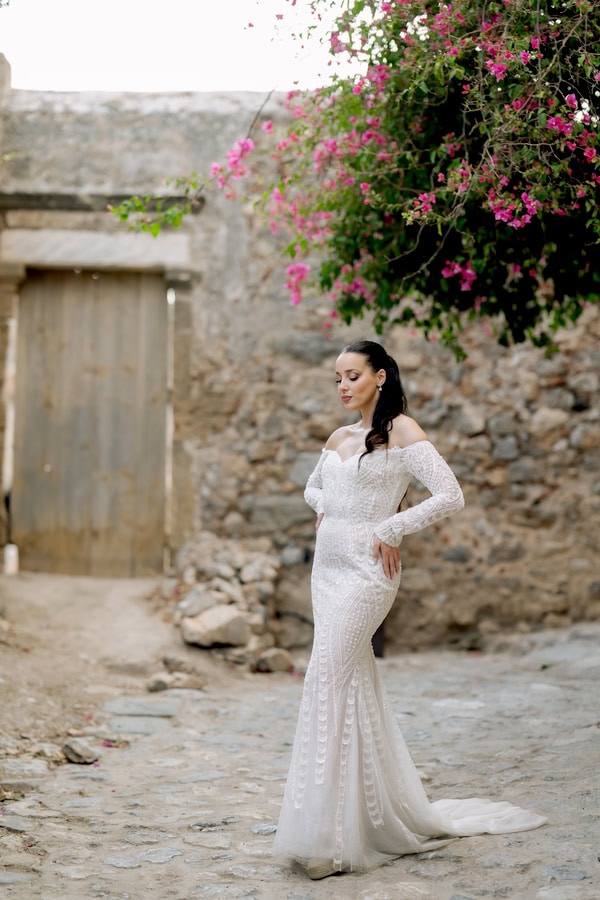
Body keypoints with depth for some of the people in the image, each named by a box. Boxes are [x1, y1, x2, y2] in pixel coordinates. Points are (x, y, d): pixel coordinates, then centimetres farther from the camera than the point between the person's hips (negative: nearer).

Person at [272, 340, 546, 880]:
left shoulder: (402, 431, -7)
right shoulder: (339, 438, 15)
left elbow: (450, 496, -16)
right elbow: (313, 486, 34)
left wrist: (389, 530, -13)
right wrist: (325, 507, 12)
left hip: (365, 572, -8)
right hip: (328, 567, 8)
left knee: (327, 679, -16)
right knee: (354, 684, 9)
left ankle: (327, 834, -12)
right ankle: (393, 817, 21)